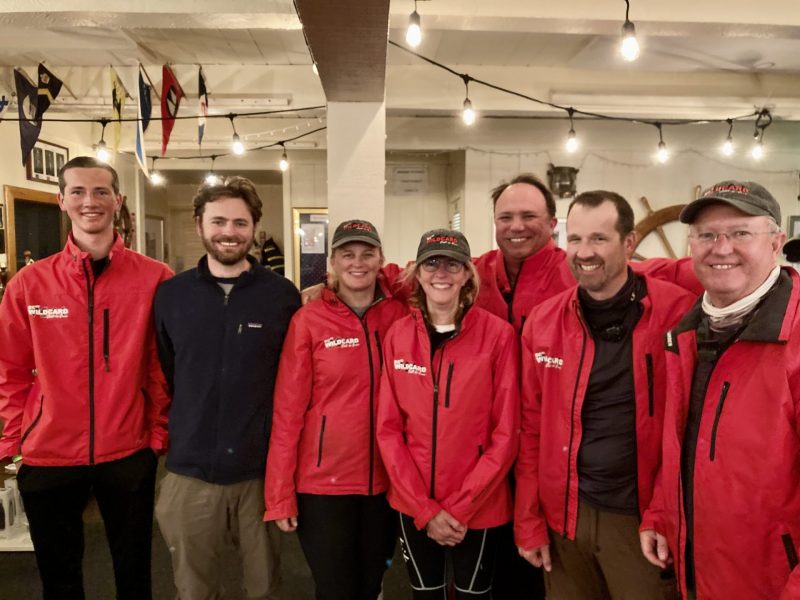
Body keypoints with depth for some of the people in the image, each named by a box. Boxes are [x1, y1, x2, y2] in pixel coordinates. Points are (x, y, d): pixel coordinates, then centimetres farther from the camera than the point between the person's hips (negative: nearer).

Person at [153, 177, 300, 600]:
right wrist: (176, 429, 8)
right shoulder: (170, 295, 1)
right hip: (189, 470, 2)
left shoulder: (282, 295, -5)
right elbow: (162, 374, 11)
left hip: (262, 469, -1)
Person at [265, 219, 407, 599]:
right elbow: (288, 410, -9)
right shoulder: (309, 320, -10)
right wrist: (280, 494, -8)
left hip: (385, 479, 3)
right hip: (323, 481, -3)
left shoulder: (399, 315, -2)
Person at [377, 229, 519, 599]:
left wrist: (461, 507, -12)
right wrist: (424, 508, -9)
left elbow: (506, 434, -10)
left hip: (478, 506, -2)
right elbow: (388, 429, -3)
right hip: (413, 504, 2)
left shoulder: (498, 334, -10)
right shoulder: (397, 336, -3)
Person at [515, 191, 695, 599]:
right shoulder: (542, 321, -3)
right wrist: (528, 521, 3)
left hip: (643, 517, -3)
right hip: (564, 514, 3)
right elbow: (531, 427, 2)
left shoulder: (679, 312, -12)